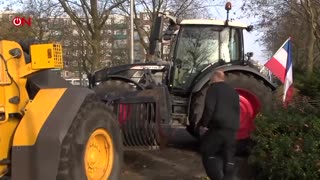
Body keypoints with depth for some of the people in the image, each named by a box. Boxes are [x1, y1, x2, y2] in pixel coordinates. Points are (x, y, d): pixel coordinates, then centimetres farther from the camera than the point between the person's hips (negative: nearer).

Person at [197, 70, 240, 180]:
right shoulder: (233, 91, 19)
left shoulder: (213, 88, -2)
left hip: (218, 127, -6)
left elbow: (209, 108, -13)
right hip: (232, 129, 6)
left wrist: (203, 123, -3)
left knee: (208, 152, 5)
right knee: (228, 156, 12)